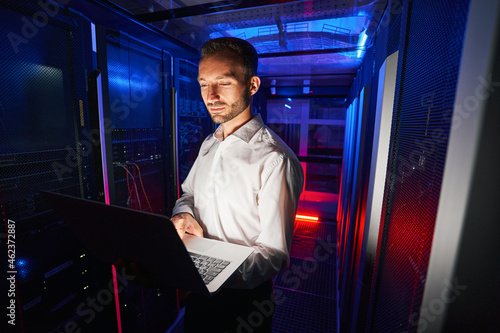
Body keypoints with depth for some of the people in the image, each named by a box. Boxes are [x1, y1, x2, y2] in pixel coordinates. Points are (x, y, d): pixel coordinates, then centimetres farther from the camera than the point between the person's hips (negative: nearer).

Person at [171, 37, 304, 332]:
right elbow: (188, 194, 11)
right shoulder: (209, 145, 1)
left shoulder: (275, 160, -26)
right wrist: (183, 214, -11)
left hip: (244, 299, -6)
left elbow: (274, 253, -23)